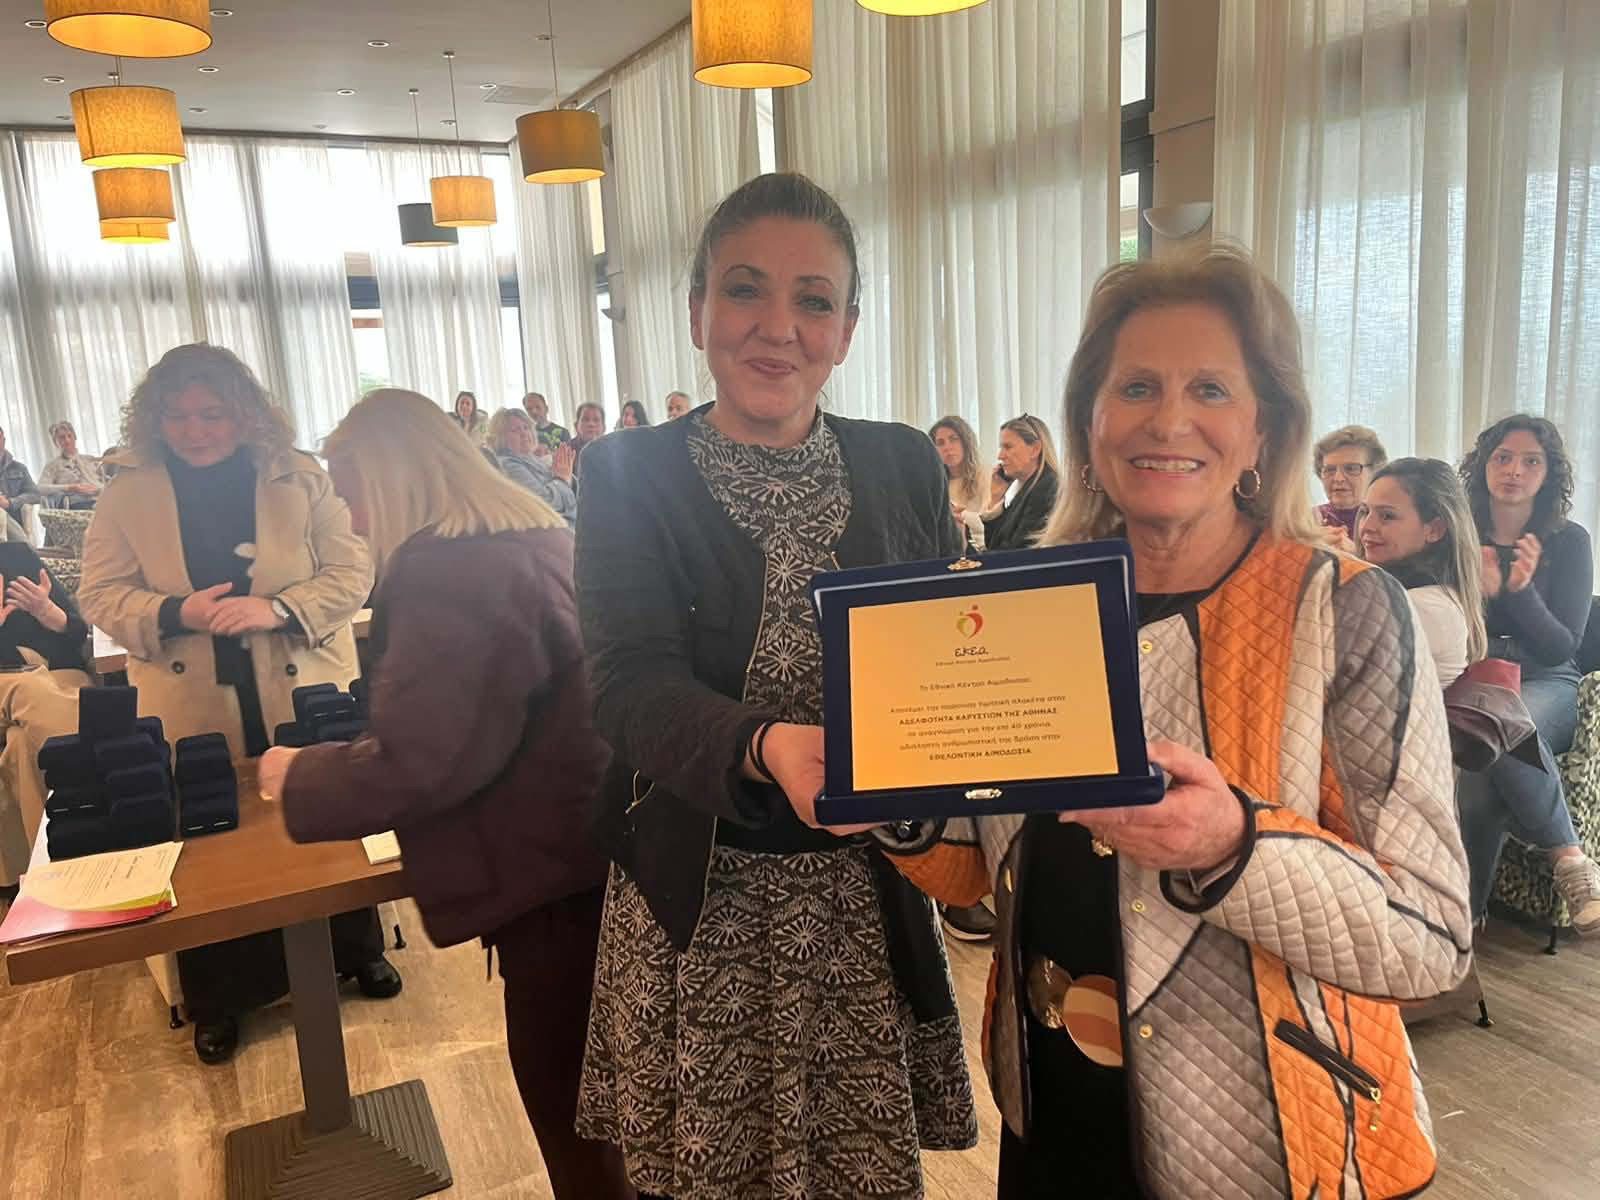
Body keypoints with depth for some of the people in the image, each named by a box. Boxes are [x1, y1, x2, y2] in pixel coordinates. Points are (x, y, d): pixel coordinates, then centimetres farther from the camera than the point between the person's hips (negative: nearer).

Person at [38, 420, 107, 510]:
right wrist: (70, 488, -10)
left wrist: (97, 488, -4)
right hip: (75, 504, -2)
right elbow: (41, 488, 2)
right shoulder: (52, 465, 20)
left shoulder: (91, 460, 28)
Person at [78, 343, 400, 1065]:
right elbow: (100, 594, 0)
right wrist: (176, 612, -19)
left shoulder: (302, 480, -5)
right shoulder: (127, 494, -1)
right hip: (194, 713, 1)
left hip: (305, 700, 0)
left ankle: (357, 951, 37)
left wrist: (277, 608, -23)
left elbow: (352, 572, -7)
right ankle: (220, 999, 30)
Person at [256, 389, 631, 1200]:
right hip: (595, 850, 10)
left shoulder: (442, 572, -21)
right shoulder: (537, 539, 9)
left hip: (551, 871, -10)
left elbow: (413, 763, -24)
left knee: (567, 1109, 11)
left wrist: (298, 779, -6)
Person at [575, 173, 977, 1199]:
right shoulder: (630, 476, -6)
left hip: (869, 894, 2)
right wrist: (768, 747, -36)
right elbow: (632, 685, -16)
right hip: (700, 904, -1)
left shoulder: (905, 468, 1)